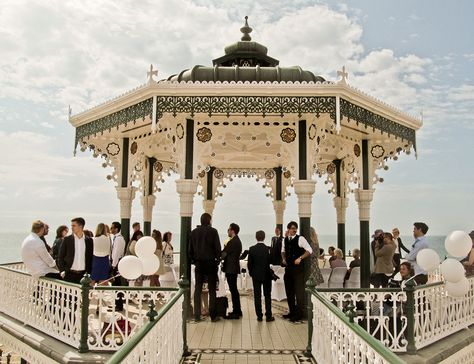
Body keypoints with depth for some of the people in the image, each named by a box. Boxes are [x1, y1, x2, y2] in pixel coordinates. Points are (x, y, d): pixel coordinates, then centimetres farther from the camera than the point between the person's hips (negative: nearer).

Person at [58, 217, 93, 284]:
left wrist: (88, 271, 2)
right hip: (70, 274, -1)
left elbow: (91, 257, 9)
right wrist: (63, 270, -5)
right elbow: (60, 257, 4)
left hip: (83, 274, 1)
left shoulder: (89, 240, 4)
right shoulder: (67, 239, 2)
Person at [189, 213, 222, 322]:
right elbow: (217, 248, -7)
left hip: (198, 264, 3)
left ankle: (197, 315, 7)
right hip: (210, 263, -3)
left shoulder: (194, 232, 5)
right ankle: (213, 315, 3)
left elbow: (190, 249, 7)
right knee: (212, 290, 2)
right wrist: (217, 259, 6)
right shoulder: (213, 231, -7)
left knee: (197, 289, 7)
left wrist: (193, 260, 14)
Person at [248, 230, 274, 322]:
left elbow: (249, 263, -5)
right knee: (267, 295, 8)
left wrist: (251, 272, 10)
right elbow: (271, 261, -6)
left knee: (257, 296, 7)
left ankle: (259, 316, 10)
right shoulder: (268, 249, -10)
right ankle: (268, 316, 9)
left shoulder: (252, 249, -8)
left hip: (256, 275, 1)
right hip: (266, 275, 0)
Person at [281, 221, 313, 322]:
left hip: (298, 267, -6)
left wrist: (300, 258, -19)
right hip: (288, 267, 6)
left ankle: (298, 314, 7)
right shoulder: (285, 240, 8)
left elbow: (309, 250, -11)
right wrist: (283, 259, 6)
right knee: (289, 291, 14)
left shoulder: (300, 239, -9)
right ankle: (291, 311, 27)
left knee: (299, 291, -3)